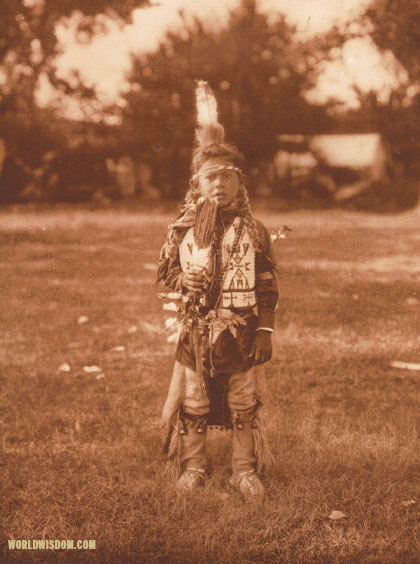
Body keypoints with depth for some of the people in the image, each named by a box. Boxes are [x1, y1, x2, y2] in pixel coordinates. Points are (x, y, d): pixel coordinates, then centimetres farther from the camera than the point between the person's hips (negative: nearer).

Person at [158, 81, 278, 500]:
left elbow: (268, 287, 0)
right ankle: (193, 466, 28)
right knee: (193, 403, 11)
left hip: (240, 332, -1)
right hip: (196, 330, 1)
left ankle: (245, 470, 22)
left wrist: (265, 331, -4)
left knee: (243, 405, 8)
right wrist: (182, 280, -13)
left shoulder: (253, 231, -3)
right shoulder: (183, 228, -1)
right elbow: (164, 269, 10)